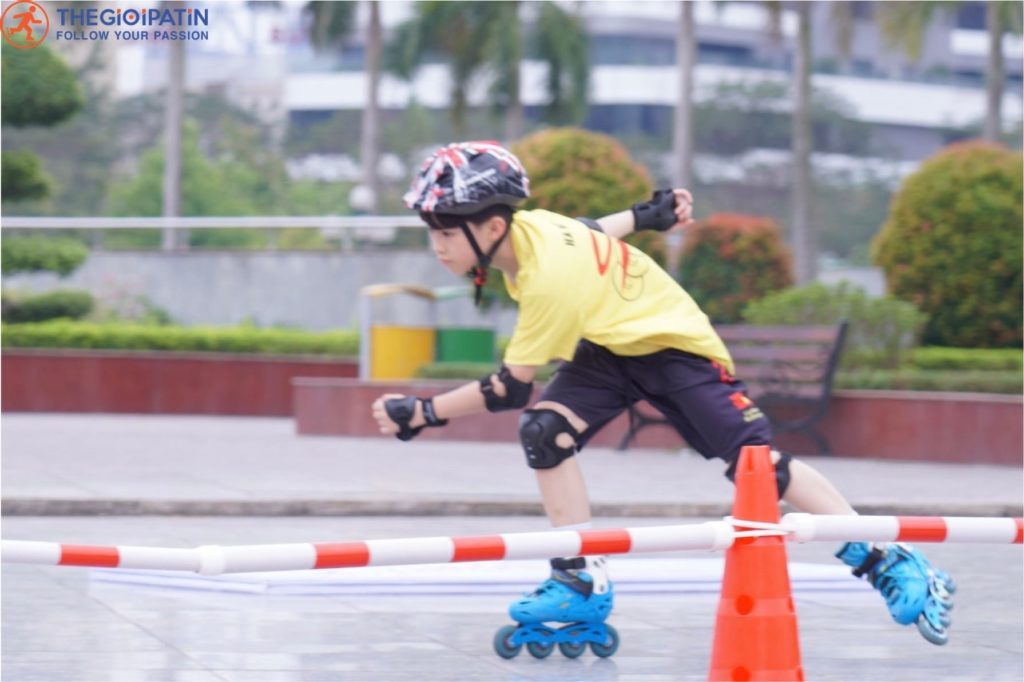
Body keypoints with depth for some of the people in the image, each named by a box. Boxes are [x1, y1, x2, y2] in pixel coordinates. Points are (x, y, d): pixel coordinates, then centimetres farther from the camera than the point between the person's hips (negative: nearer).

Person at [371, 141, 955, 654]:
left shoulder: (552, 279, -36)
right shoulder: (520, 226, -13)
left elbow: (510, 389, -29)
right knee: (543, 432, -14)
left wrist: (423, 413, -27)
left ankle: (890, 565, -5)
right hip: (611, 346, 8)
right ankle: (583, 581, -8)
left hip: (675, 344, -8)